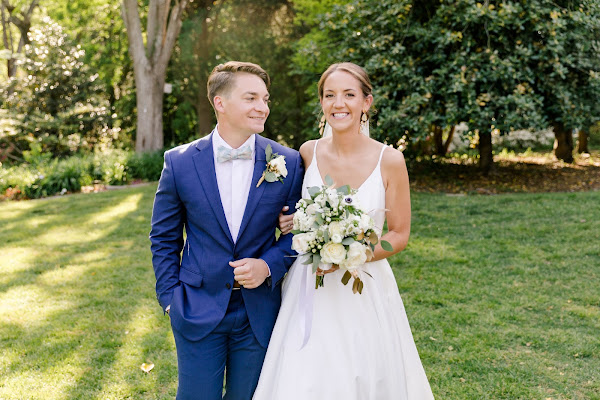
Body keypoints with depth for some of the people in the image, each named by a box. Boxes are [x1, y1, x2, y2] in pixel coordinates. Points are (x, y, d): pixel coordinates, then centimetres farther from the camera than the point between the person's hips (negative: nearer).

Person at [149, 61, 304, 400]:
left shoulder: (288, 163, -7)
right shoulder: (180, 162, -6)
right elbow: (164, 236, 3)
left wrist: (269, 265, -15)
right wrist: (170, 296, 0)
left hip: (260, 313, 1)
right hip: (198, 311, -1)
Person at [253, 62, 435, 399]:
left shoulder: (390, 160, -9)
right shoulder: (308, 152, -1)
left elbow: (400, 235, -3)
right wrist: (288, 223, -8)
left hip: (364, 291, -2)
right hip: (309, 289, 2)